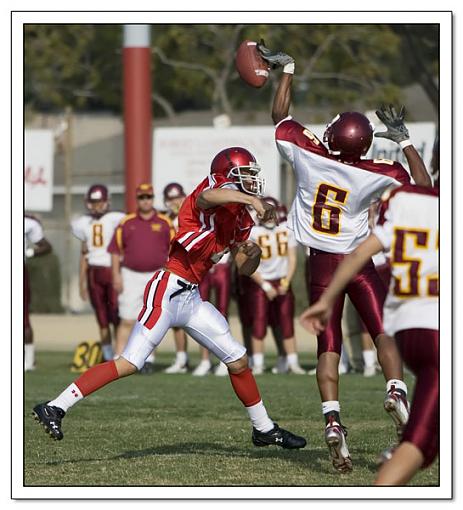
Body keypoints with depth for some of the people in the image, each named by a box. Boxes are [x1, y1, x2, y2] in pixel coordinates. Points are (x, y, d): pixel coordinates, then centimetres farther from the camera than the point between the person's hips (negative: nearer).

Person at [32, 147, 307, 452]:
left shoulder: (240, 216, 15)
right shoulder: (211, 197, -10)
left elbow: (244, 268, 20)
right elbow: (207, 197, -37)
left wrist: (252, 254, -2)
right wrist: (253, 200, -40)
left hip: (192, 298, 9)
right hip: (169, 290, -9)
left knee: (238, 361, 15)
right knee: (129, 364, -15)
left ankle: (264, 429, 32)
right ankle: (55, 408, -13)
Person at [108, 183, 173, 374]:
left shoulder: (164, 223, 3)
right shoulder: (127, 223, 4)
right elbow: (115, 250, 5)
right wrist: (116, 275, -2)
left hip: (156, 276, 0)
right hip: (131, 275, 0)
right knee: (127, 320, -3)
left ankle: (148, 360, 11)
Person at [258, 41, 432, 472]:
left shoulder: (308, 157, -11)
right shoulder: (373, 175, -13)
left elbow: (280, 118, 7)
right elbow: (423, 186, 2)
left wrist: (287, 70, 18)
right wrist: (403, 140, 6)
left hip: (321, 264, 2)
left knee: (328, 349, 2)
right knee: (384, 332, 6)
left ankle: (332, 420, -14)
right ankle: (395, 389, -21)